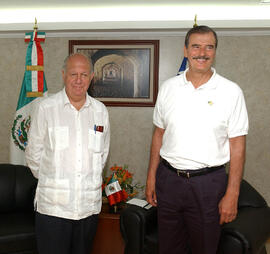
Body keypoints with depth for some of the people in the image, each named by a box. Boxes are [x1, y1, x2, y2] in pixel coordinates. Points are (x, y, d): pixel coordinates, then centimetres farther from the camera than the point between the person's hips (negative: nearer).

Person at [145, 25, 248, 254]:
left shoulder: (231, 91, -6)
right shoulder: (168, 87, 4)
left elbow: (237, 145, -6)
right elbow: (159, 133, 10)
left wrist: (232, 194, -9)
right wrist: (151, 176, 7)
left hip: (208, 183, -2)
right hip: (168, 179, 3)